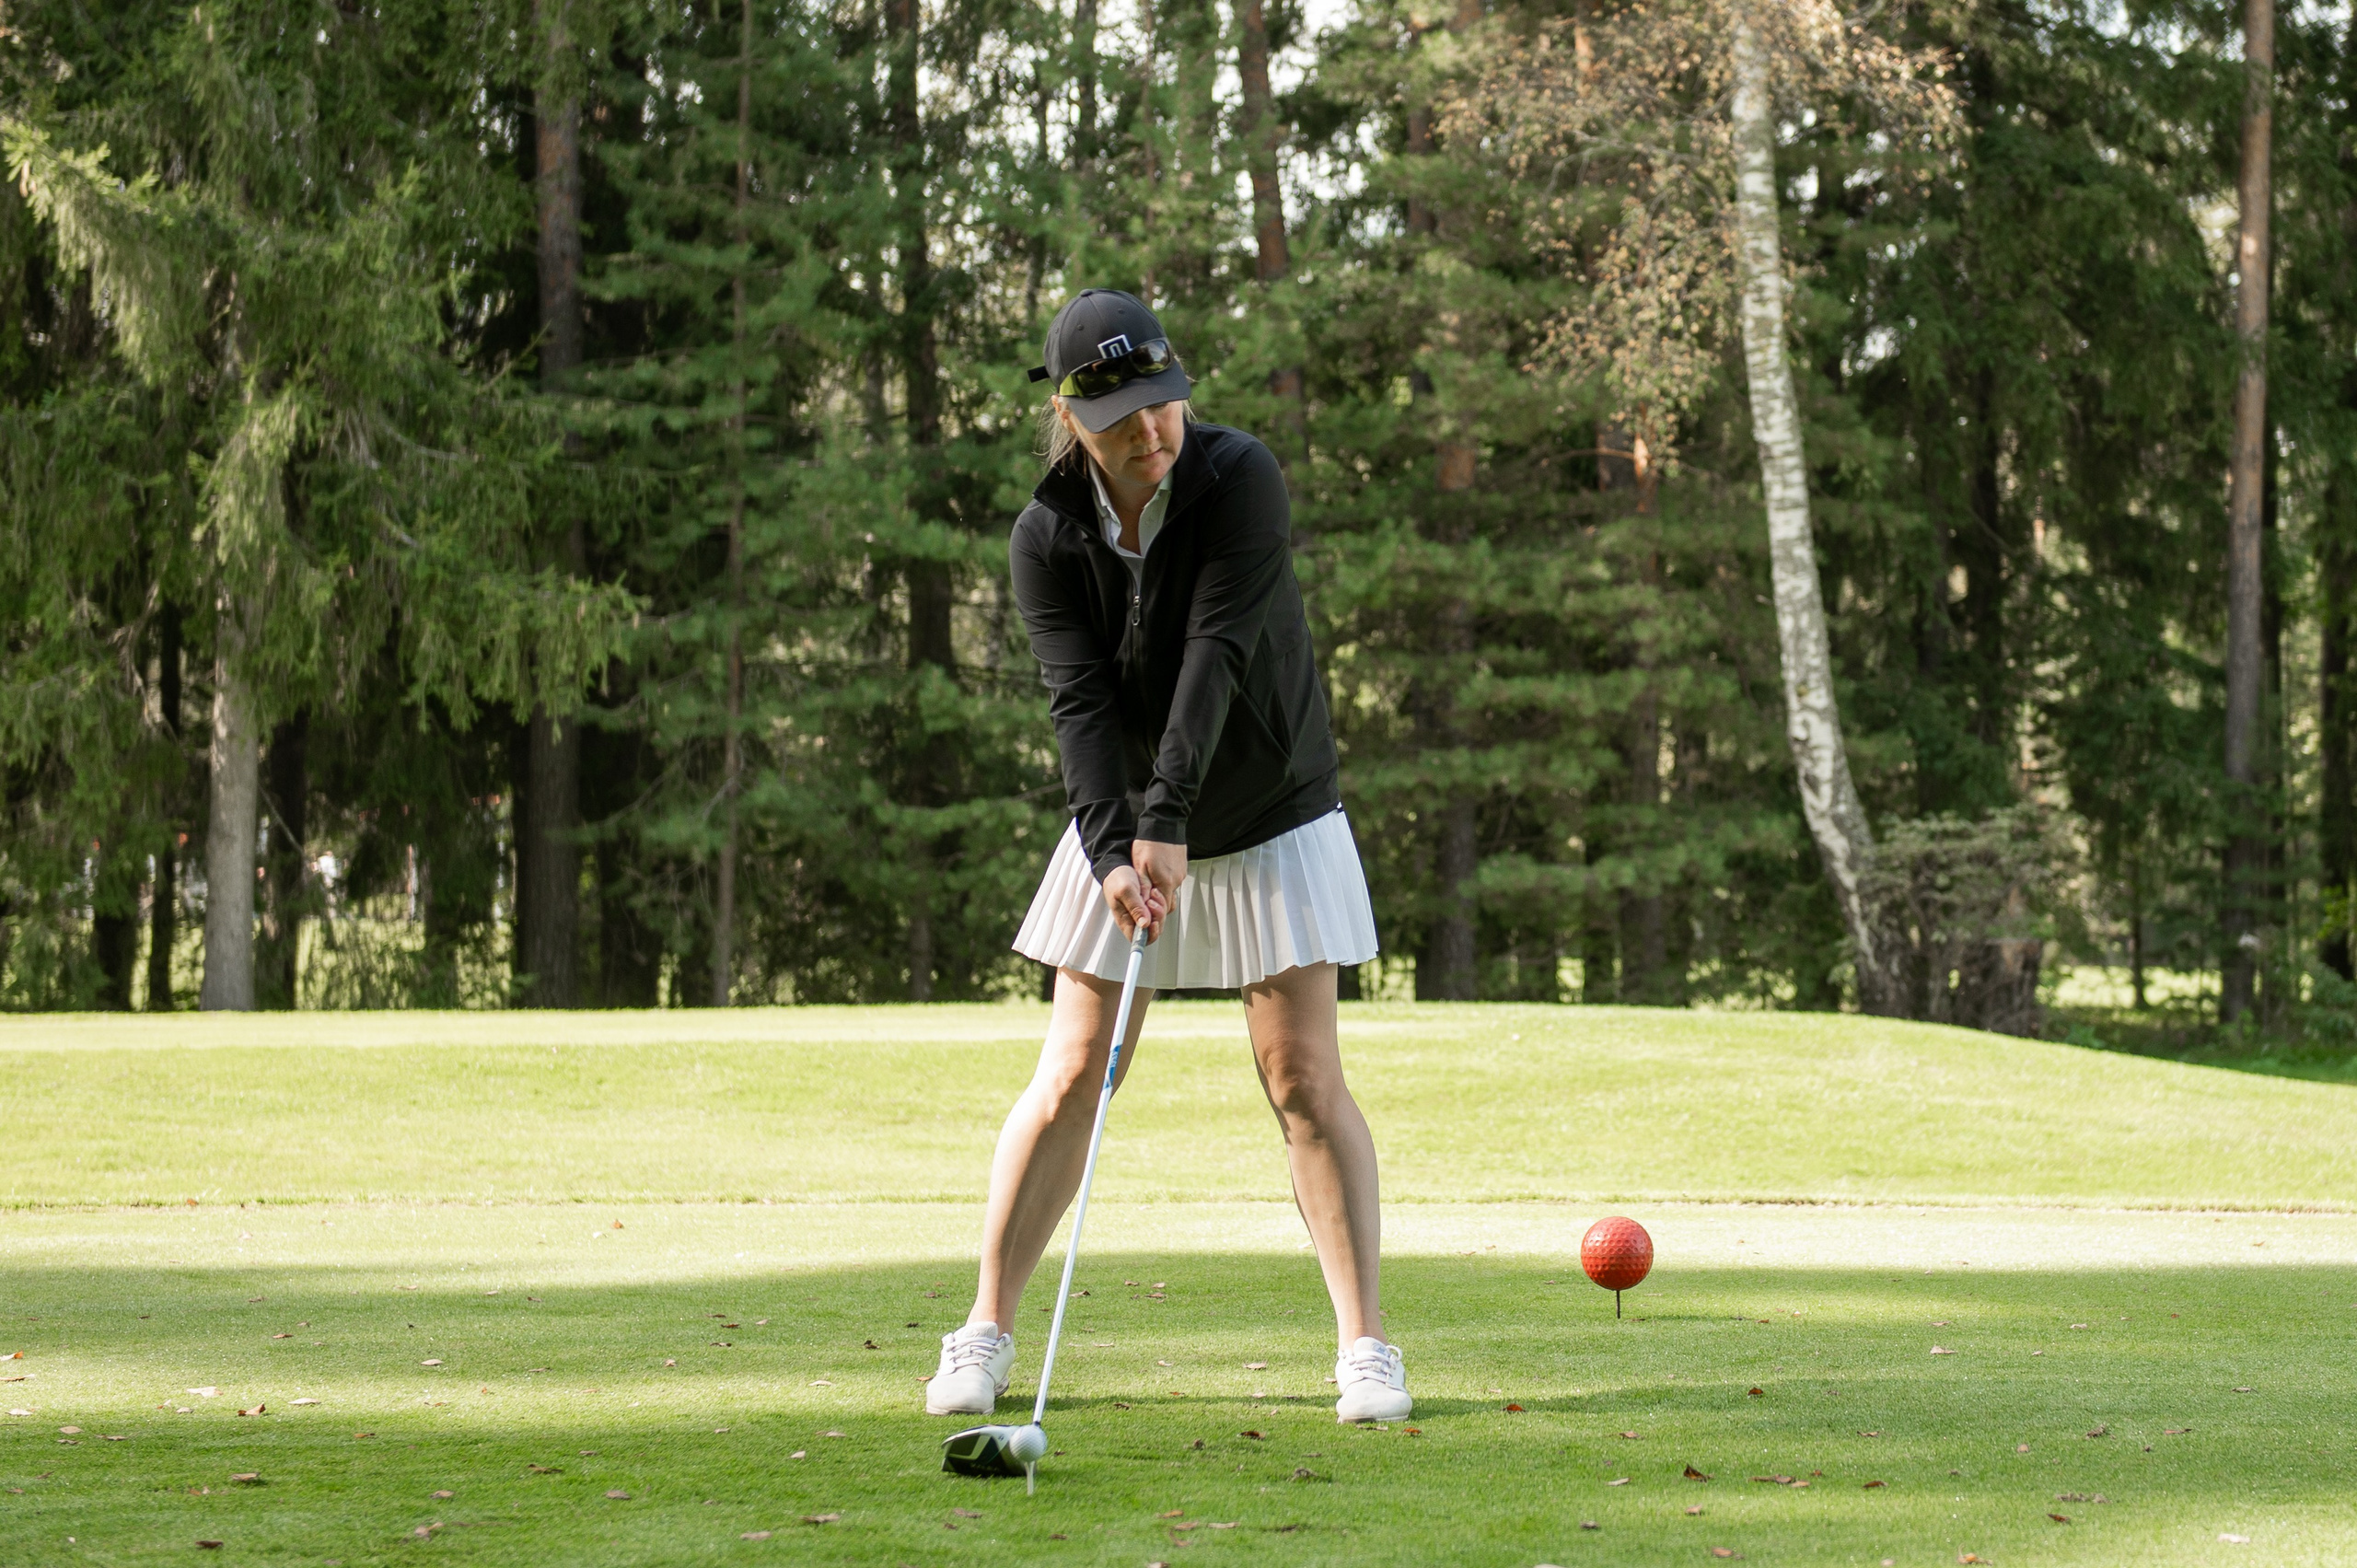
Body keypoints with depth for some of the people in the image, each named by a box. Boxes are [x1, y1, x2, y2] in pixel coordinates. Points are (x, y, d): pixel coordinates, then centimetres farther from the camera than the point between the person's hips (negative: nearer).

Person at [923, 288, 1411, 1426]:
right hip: (1125, 829, 2)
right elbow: (1081, 701, -19)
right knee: (1071, 1079, 0)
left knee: (1303, 1077, -7)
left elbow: (1216, 655, -27)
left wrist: (1169, 821, -35)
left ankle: (1364, 1344, -4)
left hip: (1271, 823, -2)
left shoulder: (1238, 478, -19)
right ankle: (986, 1332, 8)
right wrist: (1113, 850, -34)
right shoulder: (1048, 537, -11)